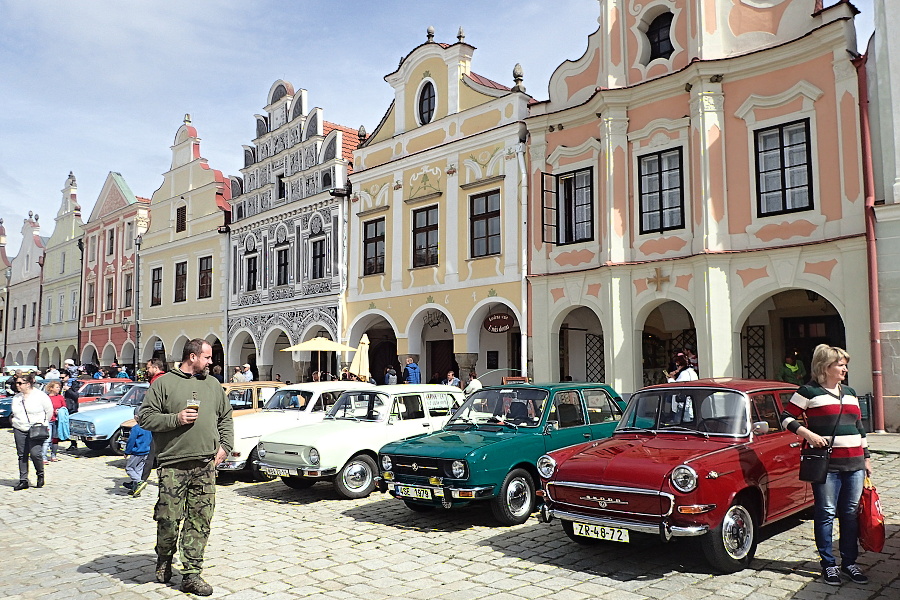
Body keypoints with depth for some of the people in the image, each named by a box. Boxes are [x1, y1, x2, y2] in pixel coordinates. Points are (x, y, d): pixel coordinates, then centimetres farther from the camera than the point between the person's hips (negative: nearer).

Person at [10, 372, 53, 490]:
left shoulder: (40, 396, -6)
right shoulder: (16, 397, 10)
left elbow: (49, 411, 3)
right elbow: (15, 413, 25)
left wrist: (42, 422, 3)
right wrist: (14, 421, 10)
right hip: (19, 430, 5)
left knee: (35, 454, -14)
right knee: (22, 455, 5)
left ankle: (40, 475, 10)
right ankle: (23, 480, 12)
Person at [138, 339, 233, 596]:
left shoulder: (213, 385, 16)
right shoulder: (163, 383, 2)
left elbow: (226, 418, 21)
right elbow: (145, 417, -1)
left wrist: (225, 446, 9)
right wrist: (175, 419, -13)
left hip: (206, 465, 4)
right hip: (173, 464, -4)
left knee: (200, 521, 3)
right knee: (169, 519, 1)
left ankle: (191, 575, 10)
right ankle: (163, 562, 29)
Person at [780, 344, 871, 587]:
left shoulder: (850, 392, 15)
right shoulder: (809, 391, -4)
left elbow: (859, 428, 20)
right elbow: (786, 417, -4)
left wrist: (866, 458, 19)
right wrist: (807, 433, -18)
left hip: (854, 463, 6)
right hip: (827, 464, -6)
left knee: (851, 513, 9)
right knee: (826, 513, 1)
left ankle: (849, 562, 20)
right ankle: (828, 564, 11)